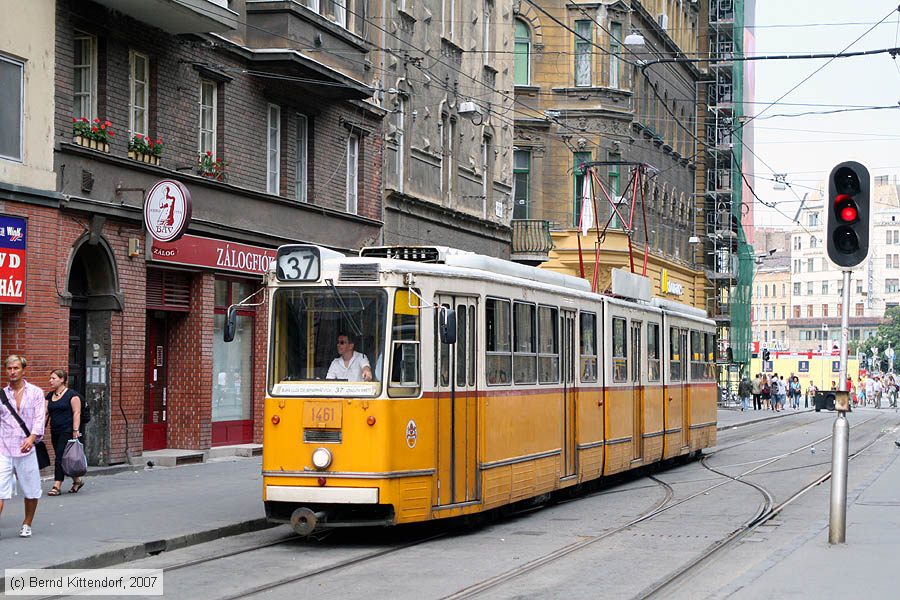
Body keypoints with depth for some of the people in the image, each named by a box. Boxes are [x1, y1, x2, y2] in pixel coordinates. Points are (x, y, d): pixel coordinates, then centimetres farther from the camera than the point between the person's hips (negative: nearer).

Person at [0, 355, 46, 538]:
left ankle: (27, 525, 26)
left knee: (31, 492, 8)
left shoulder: (35, 393, 3)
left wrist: (32, 437, -23)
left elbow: (39, 418, -6)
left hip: (26, 449, 0)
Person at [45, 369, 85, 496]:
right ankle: (77, 481, 24)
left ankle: (57, 486, -11)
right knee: (61, 459, 9)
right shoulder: (50, 395, 14)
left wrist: (75, 430, -17)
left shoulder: (71, 394, -6)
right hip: (55, 432, 7)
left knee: (61, 457, -11)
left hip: (68, 431, -7)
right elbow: (44, 411, 10)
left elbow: (76, 413, -10)